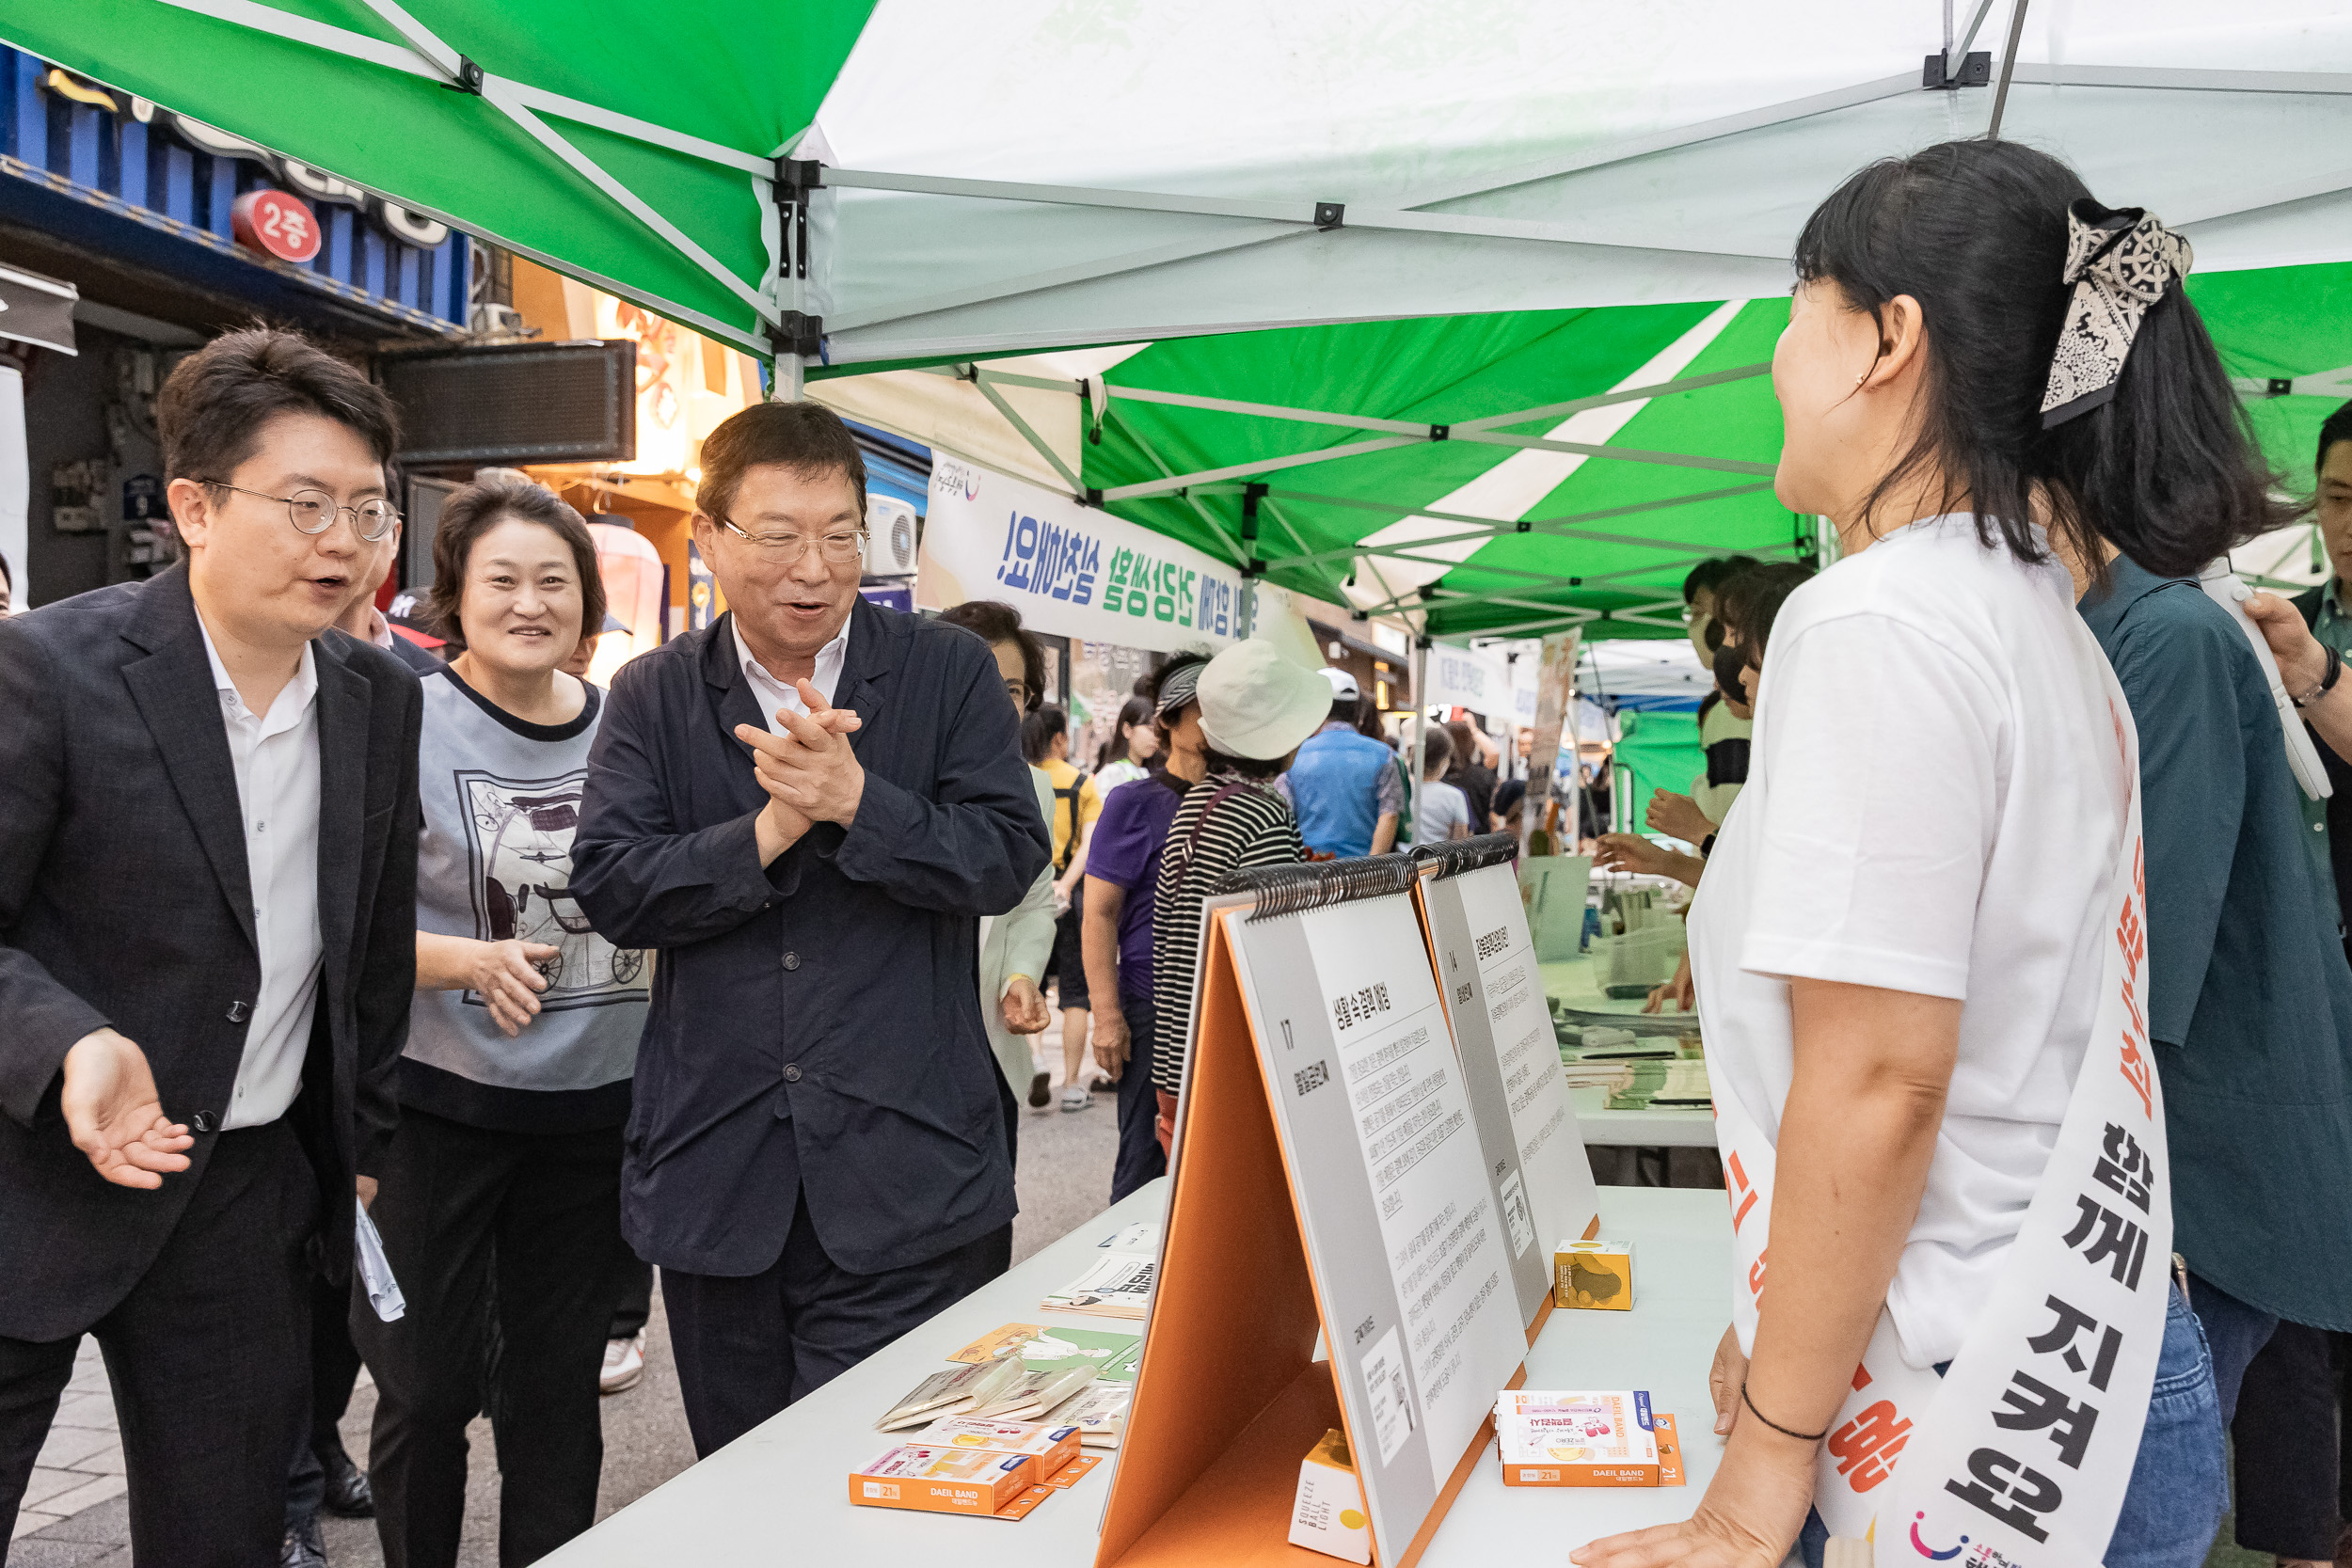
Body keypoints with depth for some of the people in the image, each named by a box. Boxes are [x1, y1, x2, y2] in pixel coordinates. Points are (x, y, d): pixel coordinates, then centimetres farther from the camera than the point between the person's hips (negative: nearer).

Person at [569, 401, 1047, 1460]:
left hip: (906, 1182, -2)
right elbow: (607, 888, -4)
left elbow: (1010, 858, -7)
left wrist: (854, 799, -20)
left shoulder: (950, 674, 2)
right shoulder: (652, 697, 6)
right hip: (715, 1175, 3)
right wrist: (768, 830, -17)